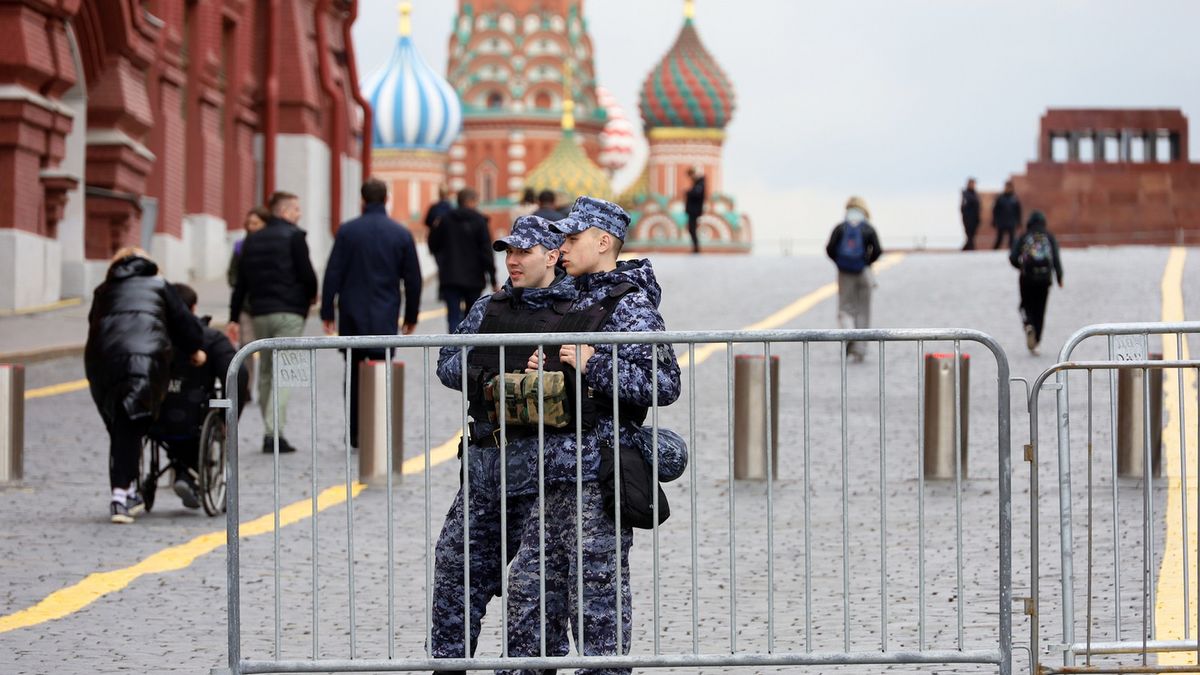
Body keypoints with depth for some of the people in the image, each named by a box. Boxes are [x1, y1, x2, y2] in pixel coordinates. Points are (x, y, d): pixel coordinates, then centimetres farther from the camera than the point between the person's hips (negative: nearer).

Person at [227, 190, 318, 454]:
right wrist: (311, 296, 11)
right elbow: (306, 273, -10)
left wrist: (234, 318, 14)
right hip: (289, 313, -6)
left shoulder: (252, 240, 13)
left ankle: (270, 431, 14)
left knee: (265, 373, 14)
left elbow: (241, 282, 12)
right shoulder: (294, 237, -5)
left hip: (259, 313, 6)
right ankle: (274, 431, -19)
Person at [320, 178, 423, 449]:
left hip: (352, 315, 0)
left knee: (355, 375, 10)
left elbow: (333, 274, -4)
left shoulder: (348, 231, -3)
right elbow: (413, 279, 6)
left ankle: (356, 434, 10)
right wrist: (411, 317, 15)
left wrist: (327, 313, 2)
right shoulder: (401, 234, 1)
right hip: (385, 318, 0)